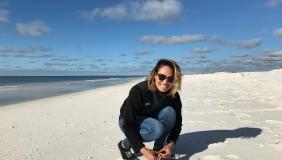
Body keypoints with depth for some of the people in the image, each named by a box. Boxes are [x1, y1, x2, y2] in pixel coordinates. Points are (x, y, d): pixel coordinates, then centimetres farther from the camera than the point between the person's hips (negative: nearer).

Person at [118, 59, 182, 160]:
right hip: (129, 122, -4)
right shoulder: (138, 90, -33)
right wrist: (143, 150, -39)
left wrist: (171, 144, -27)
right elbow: (128, 125, -32)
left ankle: (158, 148, -5)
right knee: (157, 129, -33)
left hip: (151, 120, 4)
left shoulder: (174, 96, -20)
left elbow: (177, 122, -11)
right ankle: (124, 145, -6)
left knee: (169, 112, -26)